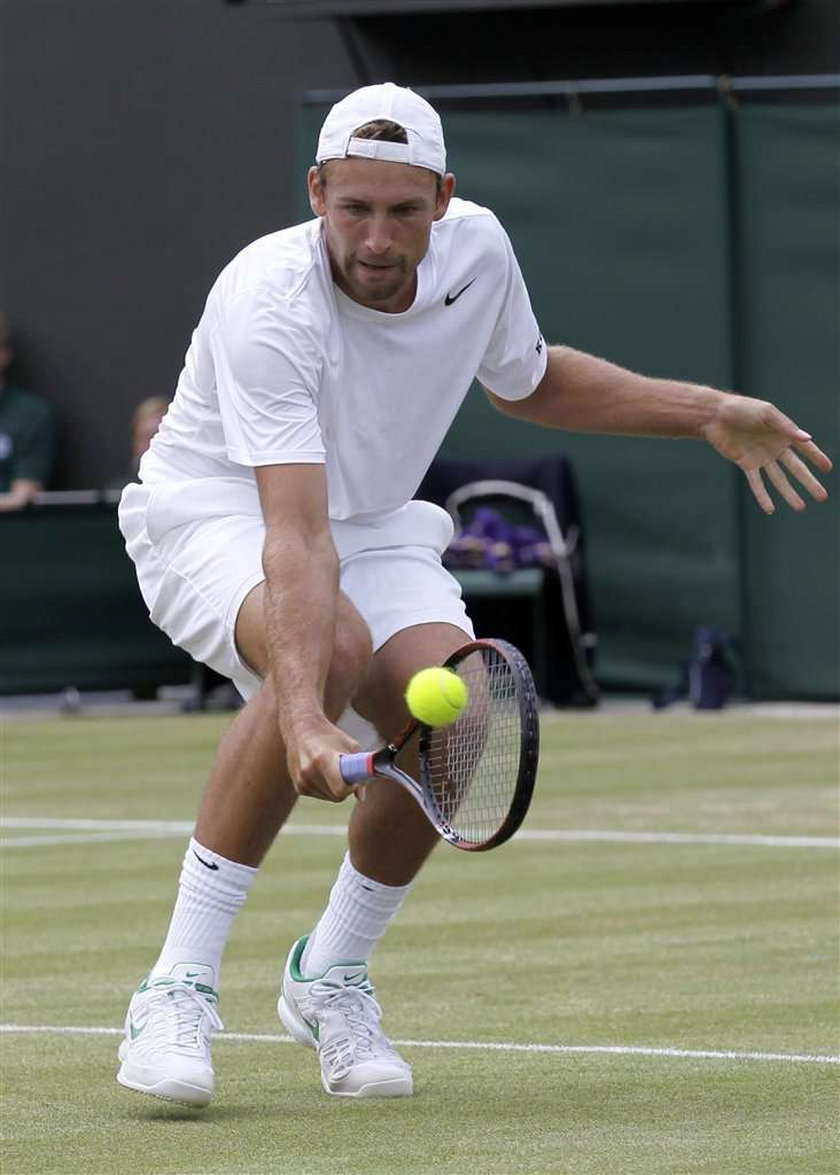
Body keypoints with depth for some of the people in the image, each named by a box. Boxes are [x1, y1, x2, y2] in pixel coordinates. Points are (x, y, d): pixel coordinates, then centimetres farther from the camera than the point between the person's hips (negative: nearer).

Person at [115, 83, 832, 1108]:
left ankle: (329, 975, 2)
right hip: (215, 514, -6)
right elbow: (295, 533, -42)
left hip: (372, 524, 6)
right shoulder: (268, 306, -32)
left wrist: (707, 413, 6)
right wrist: (304, 717, -53)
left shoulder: (477, 250, -12)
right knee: (332, 650, -38)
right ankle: (179, 985, -32)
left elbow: (527, 379, 13)